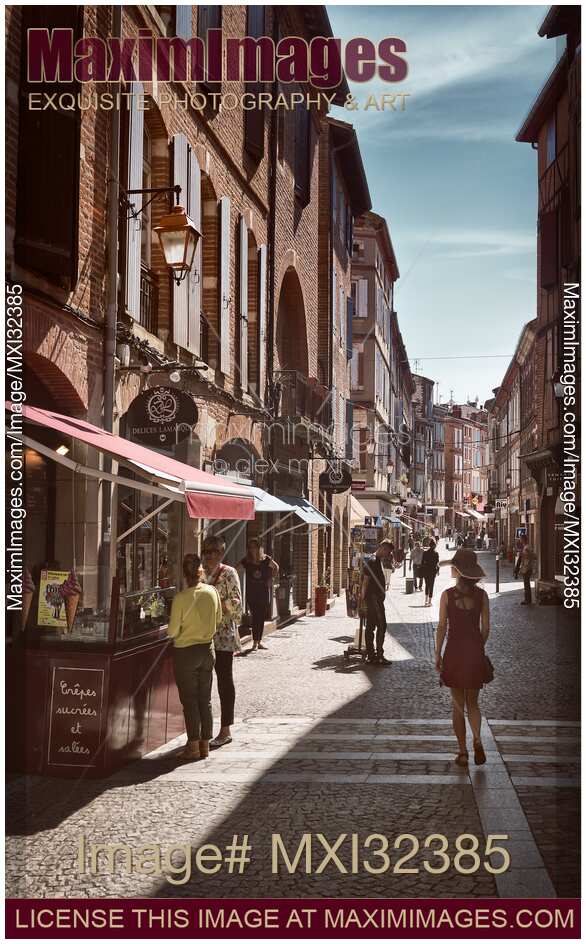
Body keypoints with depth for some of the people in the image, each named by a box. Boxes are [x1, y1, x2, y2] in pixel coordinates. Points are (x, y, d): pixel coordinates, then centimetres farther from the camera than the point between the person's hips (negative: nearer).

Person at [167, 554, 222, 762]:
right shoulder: (212, 592, -6)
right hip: (207, 649, 5)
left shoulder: (180, 598, -20)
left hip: (185, 652, -4)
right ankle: (205, 743, 18)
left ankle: (193, 746, 7)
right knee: (205, 699, 12)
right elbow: (218, 620, 7)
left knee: (189, 700, 4)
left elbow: (172, 631, -13)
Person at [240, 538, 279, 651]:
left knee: (262, 617, 6)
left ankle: (259, 641, 16)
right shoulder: (246, 561, -5)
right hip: (251, 592, -2)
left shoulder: (266, 559, -1)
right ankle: (255, 642, -3)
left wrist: (270, 578, 7)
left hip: (264, 591, 2)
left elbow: (276, 567, 15)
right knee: (255, 617, -6)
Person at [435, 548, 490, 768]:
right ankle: (477, 739, -11)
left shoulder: (447, 595, -9)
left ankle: (463, 752, 9)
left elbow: (442, 627, -8)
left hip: (454, 651, -2)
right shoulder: (481, 595, -2)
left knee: (458, 704, 9)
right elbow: (486, 628, 1)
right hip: (475, 651, 2)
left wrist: (437, 653, 1)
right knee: (472, 703, 14)